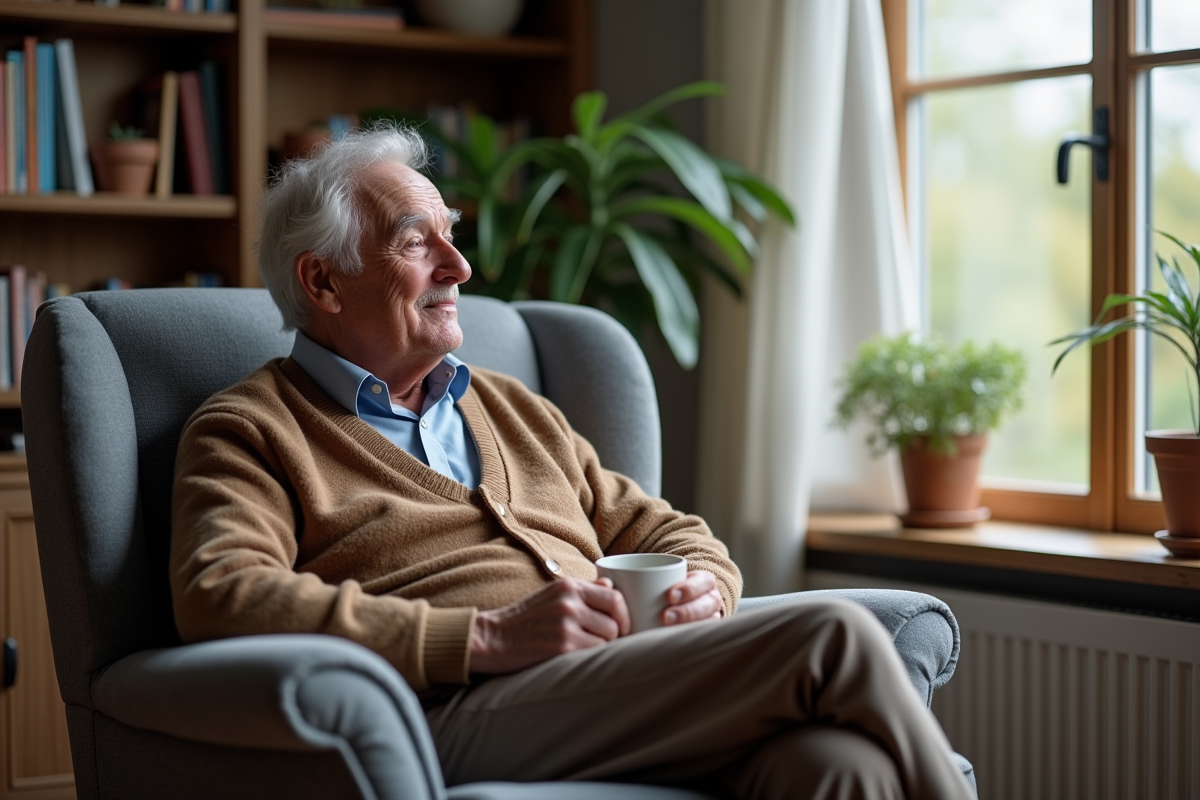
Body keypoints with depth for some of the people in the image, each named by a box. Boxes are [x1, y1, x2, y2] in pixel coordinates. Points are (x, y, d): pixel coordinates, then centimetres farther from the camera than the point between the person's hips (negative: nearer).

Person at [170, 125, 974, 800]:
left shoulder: (515, 408, 31)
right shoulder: (249, 430, 11)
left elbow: (670, 534, 32)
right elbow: (217, 598, -9)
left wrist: (702, 589, 4)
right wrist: (487, 637, -15)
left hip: (641, 690, 6)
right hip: (467, 708, -6)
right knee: (832, 639, -24)